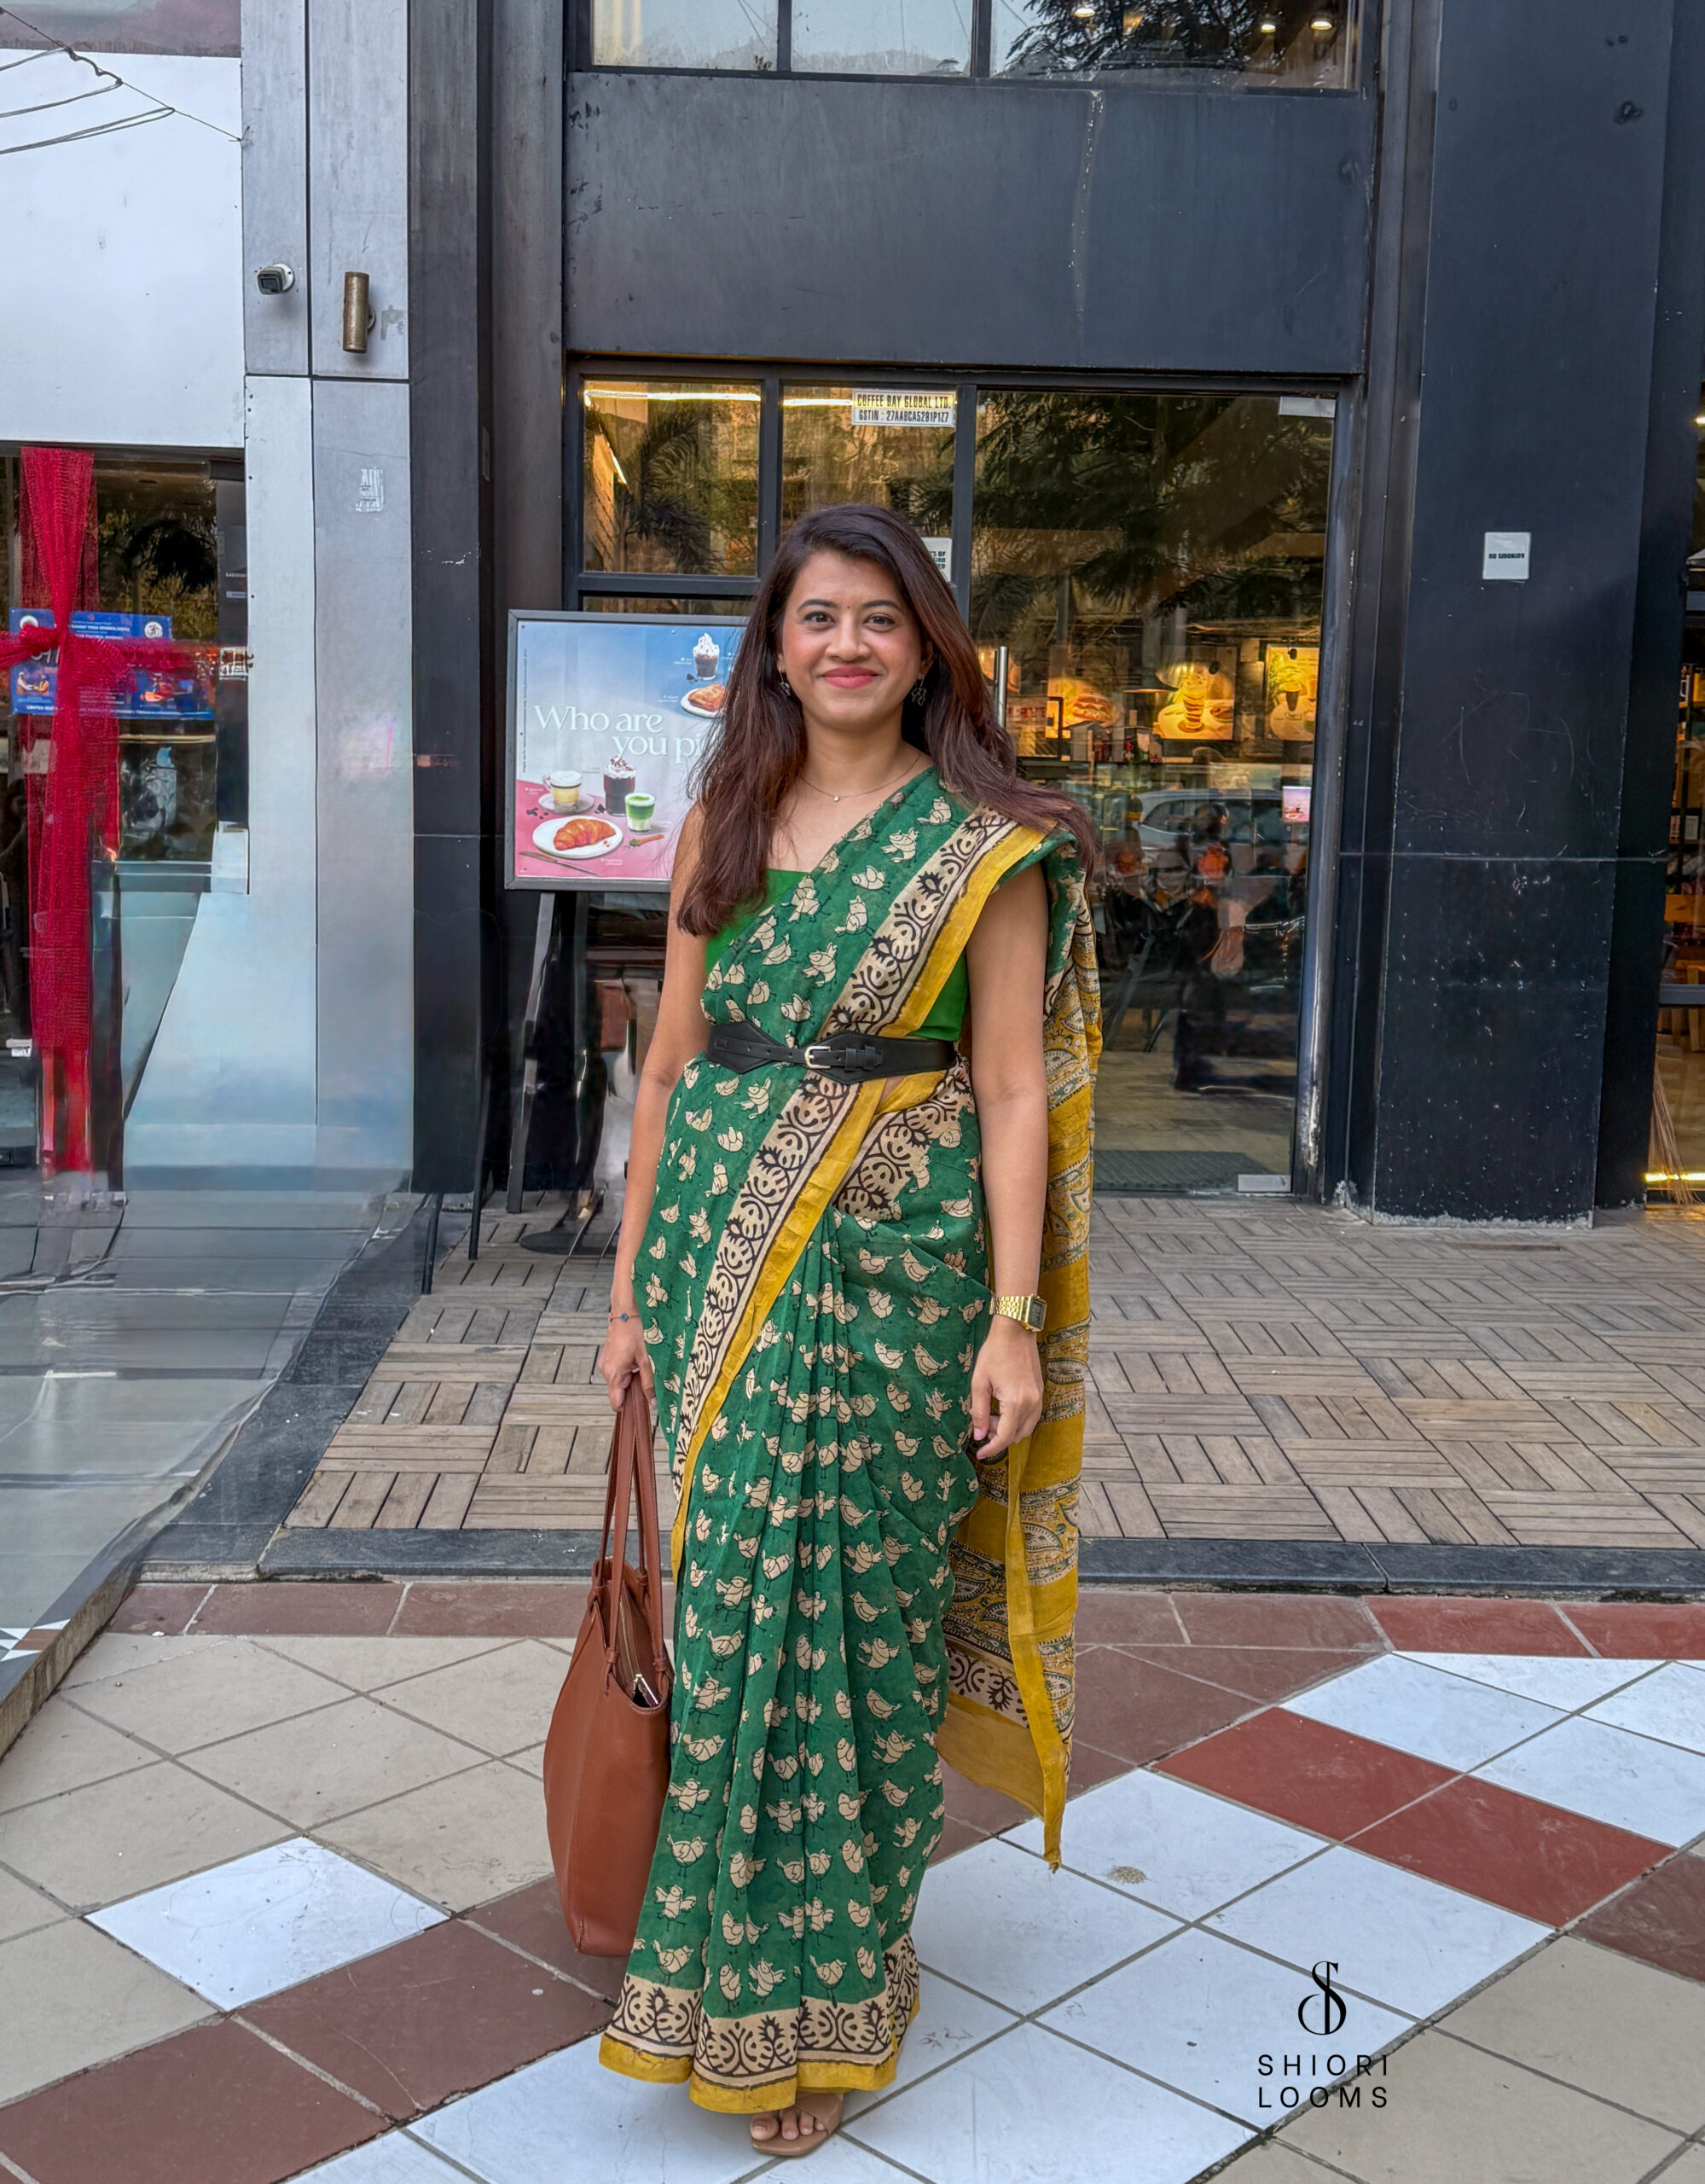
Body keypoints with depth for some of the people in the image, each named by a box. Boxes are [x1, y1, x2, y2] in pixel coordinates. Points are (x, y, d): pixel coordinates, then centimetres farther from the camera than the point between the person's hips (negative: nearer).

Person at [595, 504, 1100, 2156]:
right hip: (720, 1250, 4)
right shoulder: (722, 827, 10)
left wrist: (1016, 1319, -11)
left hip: (893, 1269, -4)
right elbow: (672, 1063, 12)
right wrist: (634, 1280, 10)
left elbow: (1012, 1090, -6)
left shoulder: (984, 844, -3)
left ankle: (816, 1988, 21)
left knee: (854, 1614, 3)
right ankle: (726, 1957, 30)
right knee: (726, 1597, 9)